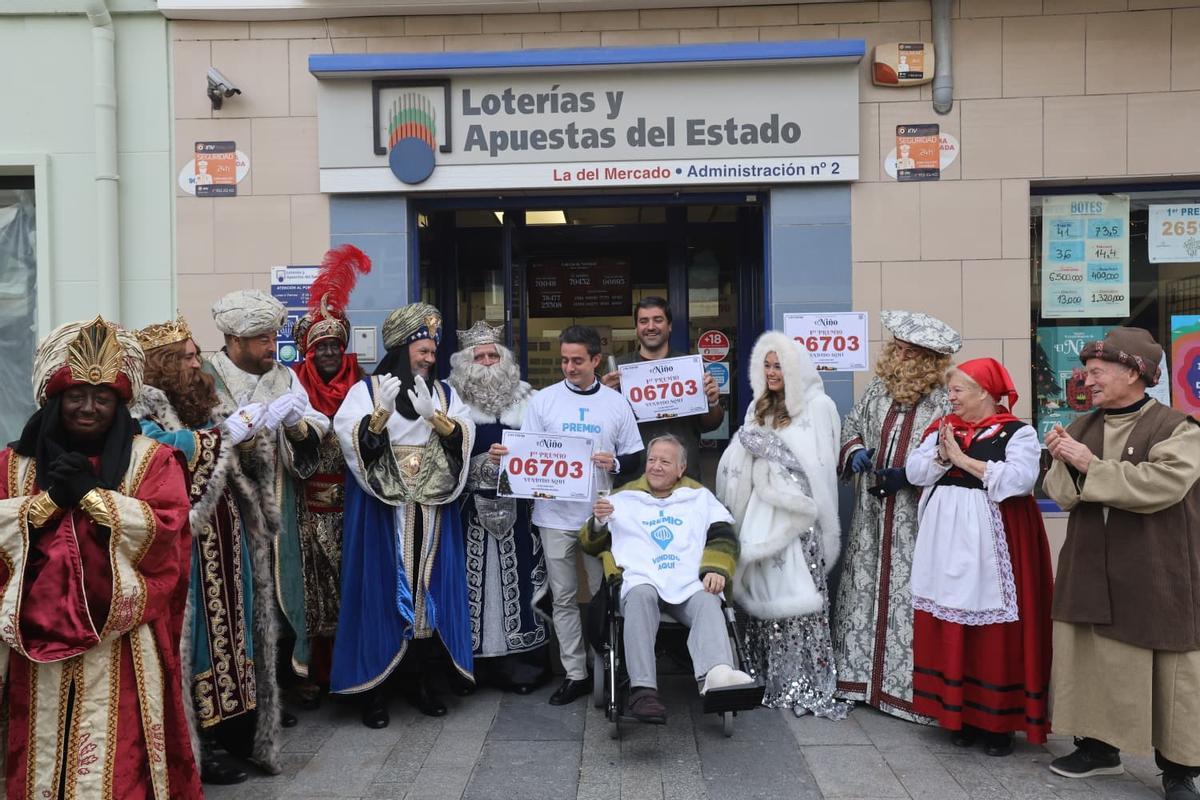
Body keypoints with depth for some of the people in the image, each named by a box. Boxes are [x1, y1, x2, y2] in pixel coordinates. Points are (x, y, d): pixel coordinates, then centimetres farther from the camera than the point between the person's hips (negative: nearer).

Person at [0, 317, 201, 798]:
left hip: (119, 648, -3)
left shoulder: (152, 459, 3)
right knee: (45, 756, 11)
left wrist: (91, 493, -13)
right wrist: (49, 497, -11)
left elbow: (164, 532, -11)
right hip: (39, 647, 3)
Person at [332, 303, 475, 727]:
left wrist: (434, 415, -20)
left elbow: (464, 437, -3)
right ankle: (372, 688, 10)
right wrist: (383, 411, -30)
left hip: (432, 513, 4)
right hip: (381, 511, -3)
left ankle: (423, 682, 20)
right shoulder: (366, 389, 1)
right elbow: (352, 438, -14)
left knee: (430, 590, 6)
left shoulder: (444, 392, 12)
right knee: (380, 592, -1)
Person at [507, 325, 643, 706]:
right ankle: (575, 674, 17)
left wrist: (616, 464, -14)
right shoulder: (543, 400, 4)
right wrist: (504, 454, -16)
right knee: (564, 599, 6)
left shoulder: (616, 403, 4)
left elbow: (635, 459, 6)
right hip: (555, 515, 1)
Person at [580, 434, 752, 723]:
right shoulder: (623, 498, 25)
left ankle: (715, 673, -59)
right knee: (641, 595, -37)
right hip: (641, 579, -1)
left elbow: (723, 536, 15)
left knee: (708, 602, -34)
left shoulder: (700, 496, 26)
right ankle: (643, 689, -47)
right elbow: (590, 545, 23)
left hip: (691, 583, 1)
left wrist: (716, 569, -5)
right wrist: (598, 522, 0)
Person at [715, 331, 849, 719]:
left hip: (796, 517, -5)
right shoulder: (759, 407, 17)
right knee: (763, 596, 4)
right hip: (761, 514, 5)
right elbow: (739, 462, 17)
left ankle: (806, 686, 3)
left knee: (795, 596, -7)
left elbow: (816, 464, -10)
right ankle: (767, 678, 13)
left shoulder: (817, 407, -2)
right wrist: (746, 442, -3)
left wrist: (768, 445, -9)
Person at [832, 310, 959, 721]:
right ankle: (860, 674, 27)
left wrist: (909, 476, -20)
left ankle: (906, 685, 10)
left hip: (914, 520, -6)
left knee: (908, 594, -3)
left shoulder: (944, 403, -12)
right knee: (865, 587, 12)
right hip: (871, 517, 6)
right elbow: (851, 424, 18)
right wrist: (854, 451, -1)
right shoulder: (877, 390, 6)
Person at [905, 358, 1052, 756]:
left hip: (992, 540, -5)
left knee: (994, 631, -2)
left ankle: (999, 721, 11)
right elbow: (914, 472, 7)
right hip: (947, 537, 5)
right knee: (950, 628, 5)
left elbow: (1018, 480, -18)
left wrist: (964, 460, -15)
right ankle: (960, 712, 17)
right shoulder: (941, 429, 12)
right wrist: (941, 457, -11)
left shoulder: (1017, 432, -4)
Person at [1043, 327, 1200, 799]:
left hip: (1155, 575, -5)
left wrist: (1090, 466, -21)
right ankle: (1099, 747, 27)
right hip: (1089, 569, 5)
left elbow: (1161, 484, -24)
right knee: (1090, 658, 11)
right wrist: (1065, 464, -17)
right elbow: (1061, 493, 4)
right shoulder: (1082, 428, 8)